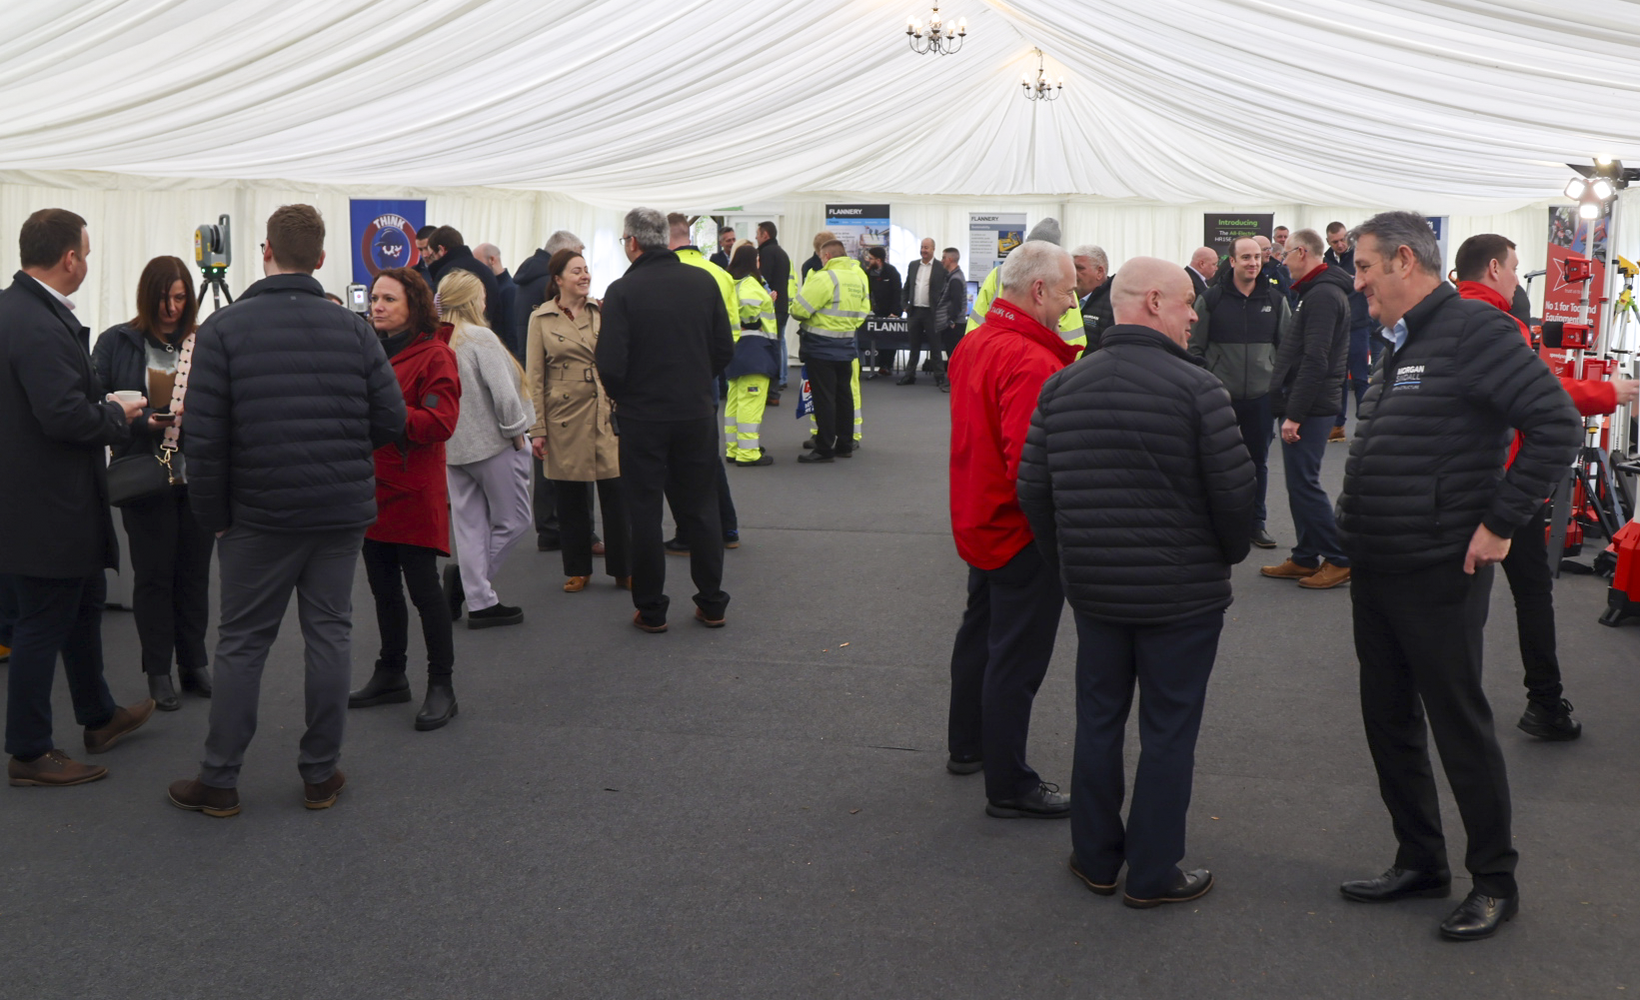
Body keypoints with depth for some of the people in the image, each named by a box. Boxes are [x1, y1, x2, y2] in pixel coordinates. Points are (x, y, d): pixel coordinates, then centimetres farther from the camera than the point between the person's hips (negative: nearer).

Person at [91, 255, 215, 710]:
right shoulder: (117, 343, 0)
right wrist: (143, 421, -17)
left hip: (198, 476, 2)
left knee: (194, 571, 9)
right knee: (153, 574, 3)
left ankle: (194, 664, 22)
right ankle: (159, 673, 13)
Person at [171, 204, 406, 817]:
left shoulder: (223, 329, -7)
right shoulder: (354, 330, -1)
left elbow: (205, 437, -10)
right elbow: (391, 422, -1)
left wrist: (212, 513, 0)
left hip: (258, 516, -2)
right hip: (342, 513, 2)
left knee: (241, 644, 7)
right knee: (329, 634, 9)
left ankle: (218, 783, 14)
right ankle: (321, 775, 16)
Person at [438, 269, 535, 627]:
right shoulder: (480, 338, -15)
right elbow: (503, 392, -19)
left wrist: (451, 431, 13)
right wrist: (516, 431, -7)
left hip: (452, 447, 7)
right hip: (491, 444, -7)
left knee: (469, 524, 10)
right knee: (513, 521, 7)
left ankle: (480, 603, 10)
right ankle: (464, 573, 1)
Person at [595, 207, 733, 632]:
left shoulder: (622, 291, -13)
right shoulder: (703, 281, -2)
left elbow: (611, 365, -16)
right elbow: (725, 349, 3)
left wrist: (621, 396, 4)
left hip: (643, 418, -3)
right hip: (698, 413, 3)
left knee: (644, 512, 7)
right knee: (701, 508, 13)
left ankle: (650, 609, 13)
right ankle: (711, 604, 19)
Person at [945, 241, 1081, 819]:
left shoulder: (973, 344, 5)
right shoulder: (1030, 362, -26)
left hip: (979, 523, 10)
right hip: (1024, 532, -10)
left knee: (979, 633, 24)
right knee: (1017, 657, 0)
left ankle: (967, 746, 39)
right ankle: (1009, 787, 9)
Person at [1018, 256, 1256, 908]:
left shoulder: (1061, 386, 1)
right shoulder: (1195, 388, -16)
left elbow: (1033, 489, 4)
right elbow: (1235, 489, -15)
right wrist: (1229, 554, 5)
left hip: (1093, 589, 5)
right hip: (1183, 593, -5)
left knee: (1098, 721, 17)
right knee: (1168, 732, 7)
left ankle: (1096, 859, 27)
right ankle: (1153, 874, 15)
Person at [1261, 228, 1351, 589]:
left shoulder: (1323, 296, -16)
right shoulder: (1318, 292, 17)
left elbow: (1314, 361, -23)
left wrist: (1295, 414, -23)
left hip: (1309, 408, -10)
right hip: (1304, 407, 10)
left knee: (1304, 484, -7)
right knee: (1299, 483, 13)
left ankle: (1339, 560, -1)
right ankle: (1305, 558, 20)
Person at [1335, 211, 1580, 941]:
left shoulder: (1473, 330, -15)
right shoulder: (1401, 343, 12)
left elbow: (1557, 425, -21)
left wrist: (1500, 523, -20)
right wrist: (1359, 535, 12)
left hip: (1438, 577, -9)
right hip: (1375, 572, 9)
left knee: (1460, 726, 2)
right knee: (1388, 719, 15)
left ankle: (1495, 882, 16)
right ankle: (1419, 861, 29)